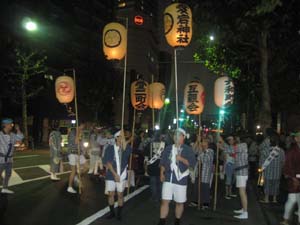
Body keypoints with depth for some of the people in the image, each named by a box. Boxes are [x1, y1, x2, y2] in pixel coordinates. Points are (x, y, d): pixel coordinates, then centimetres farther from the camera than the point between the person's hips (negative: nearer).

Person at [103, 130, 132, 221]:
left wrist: (123, 136, -19)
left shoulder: (126, 148, 1)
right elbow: (107, 162, -8)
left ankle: (119, 213, 21)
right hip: (111, 175, -1)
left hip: (122, 176, 1)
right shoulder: (110, 148, -3)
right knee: (111, 194, 8)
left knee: (120, 194, 7)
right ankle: (112, 212, 25)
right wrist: (115, 174, -14)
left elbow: (126, 149, -24)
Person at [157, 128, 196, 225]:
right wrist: (162, 173, 6)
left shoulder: (188, 149, -2)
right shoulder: (168, 148, 10)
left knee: (179, 202, 9)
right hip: (168, 178, 3)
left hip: (181, 179, -2)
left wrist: (181, 159, -19)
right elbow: (163, 162, 15)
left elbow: (193, 163, -9)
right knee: (165, 201, -1)